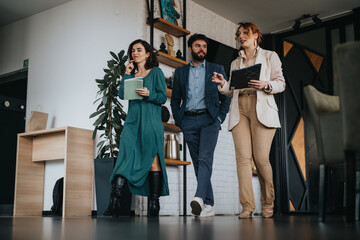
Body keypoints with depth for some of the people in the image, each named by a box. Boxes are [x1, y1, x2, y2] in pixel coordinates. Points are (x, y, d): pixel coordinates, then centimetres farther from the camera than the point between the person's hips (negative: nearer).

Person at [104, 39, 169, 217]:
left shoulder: (156, 72, 8)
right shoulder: (131, 74, 20)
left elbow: (163, 97, 1)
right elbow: (121, 94, 6)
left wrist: (149, 94, -16)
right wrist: (127, 73, 7)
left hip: (151, 121, -3)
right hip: (132, 122, 3)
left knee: (152, 160, -4)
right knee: (125, 159, -9)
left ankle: (154, 204, 2)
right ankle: (114, 205, -17)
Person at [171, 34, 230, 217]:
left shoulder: (217, 69, 12)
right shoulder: (180, 72, 16)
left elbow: (226, 97, 9)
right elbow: (175, 99, 15)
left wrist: (220, 118, -1)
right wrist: (179, 121, 4)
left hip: (209, 119, -2)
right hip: (188, 121, 3)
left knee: (205, 158, -19)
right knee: (197, 162, 1)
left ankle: (200, 197, -31)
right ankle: (208, 205, 5)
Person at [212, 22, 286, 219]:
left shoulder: (270, 56, 17)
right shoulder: (235, 63, 26)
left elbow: (281, 83, 8)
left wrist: (265, 85, -12)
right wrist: (223, 84, 0)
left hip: (262, 108, -3)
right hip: (239, 109, 3)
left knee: (261, 158, -11)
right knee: (243, 157, -11)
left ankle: (268, 204, 7)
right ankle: (247, 206, -12)